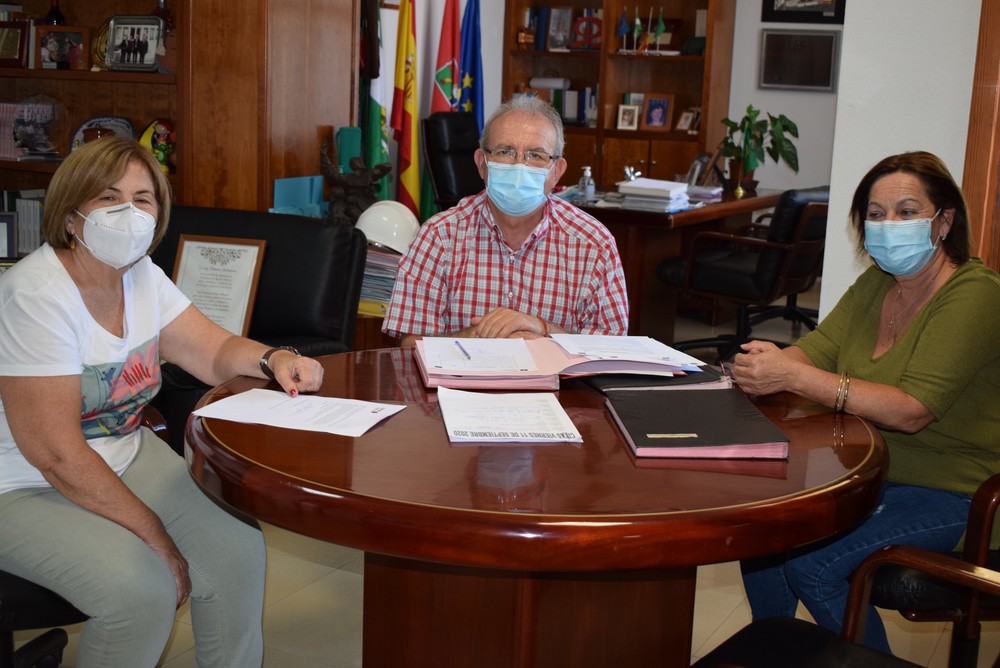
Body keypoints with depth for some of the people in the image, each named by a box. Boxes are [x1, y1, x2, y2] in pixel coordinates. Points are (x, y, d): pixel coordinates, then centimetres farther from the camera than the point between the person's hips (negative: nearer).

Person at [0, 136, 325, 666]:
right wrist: (155, 534, -21)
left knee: (238, 552, -8)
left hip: (124, 456, 8)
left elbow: (217, 352, 6)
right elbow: (56, 455, -25)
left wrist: (274, 360, -18)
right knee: (141, 587, -27)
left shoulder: (142, 278, 0)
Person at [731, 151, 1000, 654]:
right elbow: (814, 350, -1)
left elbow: (911, 410, -27)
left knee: (811, 564, -23)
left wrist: (794, 377, -35)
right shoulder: (876, 284, 7)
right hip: (871, 474, 7)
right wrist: (768, 362, -25)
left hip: (952, 495, -7)